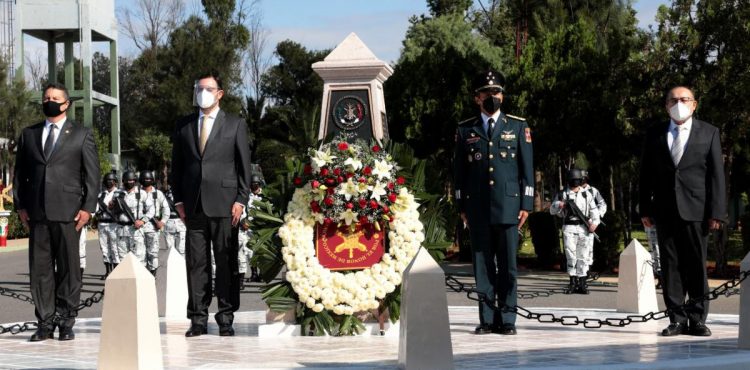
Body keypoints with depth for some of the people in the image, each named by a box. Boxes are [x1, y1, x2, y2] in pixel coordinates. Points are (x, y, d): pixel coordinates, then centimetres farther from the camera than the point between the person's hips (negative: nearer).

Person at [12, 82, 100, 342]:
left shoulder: (82, 135, 8)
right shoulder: (28, 135, 16)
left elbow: (92, 174, 3)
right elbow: (19, 173, 15)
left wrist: (87, 207, -5)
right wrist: (20, 205, 5)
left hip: (68, 212, -2)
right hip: (36, 212, 3)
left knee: (68, 267, 0)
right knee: (40, 268, 1)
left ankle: (66, 322, 7)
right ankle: (45, 322, 6)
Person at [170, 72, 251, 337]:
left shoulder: (235, 125, 7)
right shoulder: (183, 126, 15)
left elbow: (244, 165, 4)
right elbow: (177, 165, 15)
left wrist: (241, 200, -4)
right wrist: (179, 200, 6)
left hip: (224, 204, -2)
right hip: (194, 205, 2)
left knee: (226, 263, -1)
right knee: (196, 263, 2)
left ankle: (226, 319, 4)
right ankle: (198, 319, 5)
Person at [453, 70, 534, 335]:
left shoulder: (518, 127, 10)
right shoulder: (465, 130, 11)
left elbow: (527, 168, 7)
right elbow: (459, 171, 11)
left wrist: (526, 204, 0)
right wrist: (461, 206, 5)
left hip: (508, 205, -1)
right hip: (477, 208, 1)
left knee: (508, 264, -1)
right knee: (482, 264, 1)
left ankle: (506, 320, 4)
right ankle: (486, 319, 6)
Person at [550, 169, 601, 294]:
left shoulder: (587, 194, 13)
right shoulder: (563, 194, 9)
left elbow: (594, 210, 10)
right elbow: (552, 210, 9)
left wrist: (595, 222, -6)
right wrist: (559, 206, -12)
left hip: (584, 227, 1)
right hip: (569, 228, -1)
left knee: (583, 255, 2)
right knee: (571, 255, -8)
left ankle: (582, 282, 6)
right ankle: (573, 282, -4)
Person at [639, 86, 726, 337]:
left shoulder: (709, 133, 7)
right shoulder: (654, 134, 11)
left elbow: (716, 175, 3)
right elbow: (646, 173, 11)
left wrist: (716, 212, -5)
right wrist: (645, 209, 4)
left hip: (695, 211, -2)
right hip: (665, 211, 2)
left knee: (696, 266, 0)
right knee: (670, 266, 2)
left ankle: (697, 319, 6)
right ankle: (677, 319, 6)